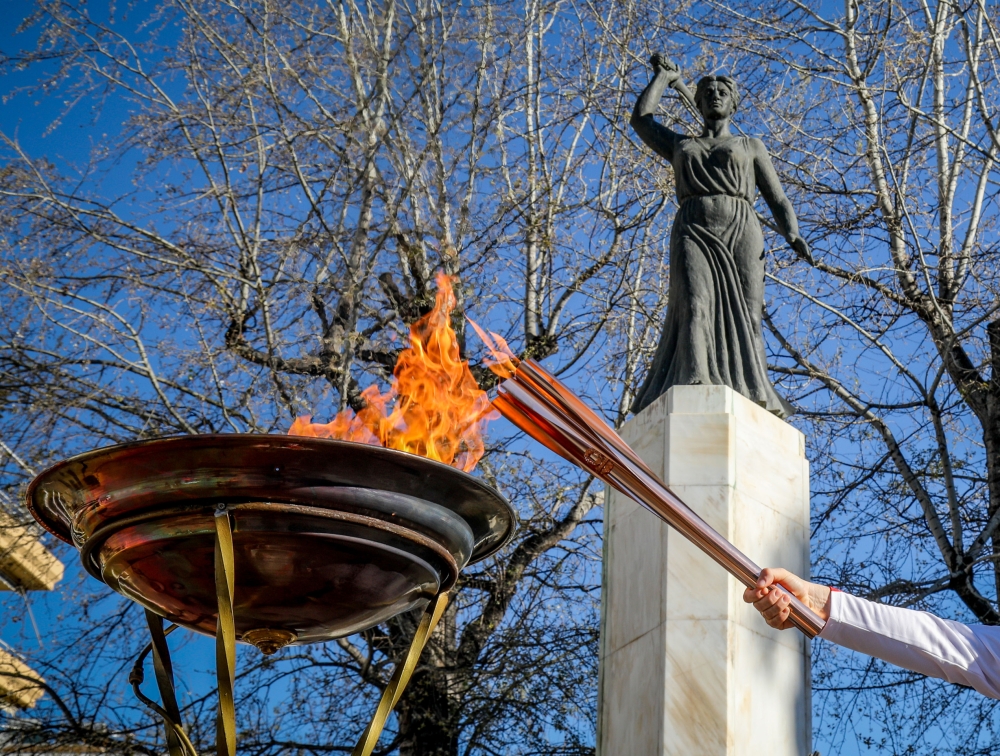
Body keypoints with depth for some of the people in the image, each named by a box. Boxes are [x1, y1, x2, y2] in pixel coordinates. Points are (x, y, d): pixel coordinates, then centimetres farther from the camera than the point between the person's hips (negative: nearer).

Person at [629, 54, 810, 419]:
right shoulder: (680, 145, 32)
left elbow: (778, 200, 17)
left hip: (741, 231, 0)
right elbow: (641, 117, 20)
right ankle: (697, 389, -46)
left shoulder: (751, 146, 26)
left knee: (744, 318, -17)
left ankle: (751, 397, -30)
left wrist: (793, 236, -3)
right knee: (696, 307, -26)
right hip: (693, 232, 0)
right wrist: (665, 76, 34)